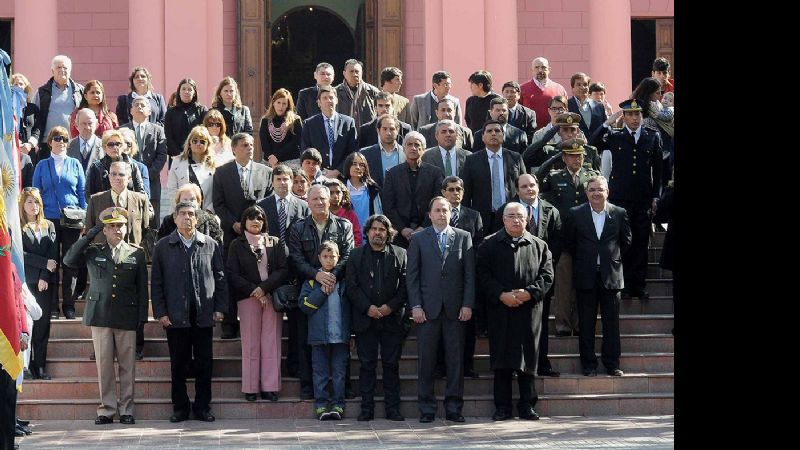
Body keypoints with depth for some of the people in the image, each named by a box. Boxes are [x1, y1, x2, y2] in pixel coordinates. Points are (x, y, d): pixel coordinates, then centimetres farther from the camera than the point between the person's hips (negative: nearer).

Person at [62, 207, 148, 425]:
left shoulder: (137, 253, 9)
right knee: (104, 365, 1)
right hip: (100, 316, 0)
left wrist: (142, 319, 2)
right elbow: (69, 260, -5)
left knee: (127, 365, 1)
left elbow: (142, 288, 8)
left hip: (127, 316, 0)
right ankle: (107, 409, 7)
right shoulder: (93, 251, 10)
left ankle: (126, 409, 7)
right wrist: (88, 236, -7)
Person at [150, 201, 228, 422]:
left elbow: (220, 278, 8)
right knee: (178, 363, 5)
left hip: (204, 314, 1)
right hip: (176, 316, -1)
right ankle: (180, 407, 14)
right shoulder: (163, 247, 5)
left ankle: (202, 406, 13)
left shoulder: (211, 245, 7)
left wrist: (220, 308, 0)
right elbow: (156, 282, 4)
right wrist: (160, 312, -3)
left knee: (204, 363, 3)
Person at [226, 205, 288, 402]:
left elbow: (283, 270, 2)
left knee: (271, 343, -2)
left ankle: (270, 387, 1)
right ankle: (250, 388, 2)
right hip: (248, 298, -1)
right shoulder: (237, 245, 7)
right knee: (250, 344, -2)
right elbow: (233, 274, 0)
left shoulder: (275, 243, 11)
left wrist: (264, 288, -10)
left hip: (272, 296, 1)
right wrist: (254, 291, -10)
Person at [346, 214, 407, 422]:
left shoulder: (400, 255, 7)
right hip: (365, 319, 0)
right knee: (367, 364, 2)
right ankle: (367, 408, 6)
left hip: (392, 318, 0)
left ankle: (393, 408, 8)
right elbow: (351, 286, 2)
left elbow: (405, 286, 2)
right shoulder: (356, 255, 9)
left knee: (391, 364, 2)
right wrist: (367, 307, -10)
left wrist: (391, 306, -11)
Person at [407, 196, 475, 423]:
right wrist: (416, 306, -5)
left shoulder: (463, 237, 9)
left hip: (455, 309, 1)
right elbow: (412, 275, 4)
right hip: (428, 309, -1)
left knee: (455, 360, 2)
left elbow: (469, 274, 6)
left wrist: (468, 304, -3)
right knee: (426, 360, 0)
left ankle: (453, 408, 9)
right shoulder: (418, 239, 8)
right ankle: (426, 409, 6)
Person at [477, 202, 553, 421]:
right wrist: (502, 295, -13)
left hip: (530, 311, 1)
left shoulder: (539, 246, 11)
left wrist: (529, 293, -10)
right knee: (502, 361, 0)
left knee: (527, 359, 3)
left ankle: (527, 405, 10)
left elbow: (547, 275, 5)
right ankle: (502, 407, 5)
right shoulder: (489, 245, 7)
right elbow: (483, 274, -1)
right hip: (500, 311, -1)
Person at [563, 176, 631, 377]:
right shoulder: (575, 214, 0)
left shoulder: (619, 214, 2)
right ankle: (588, 364, 10)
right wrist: (582, 260, 9)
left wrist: (614, 258, 9)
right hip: (586, 276, 0)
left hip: (611, 275, 0)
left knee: (611, 322, 3)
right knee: (586, 323, 3)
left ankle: (612, 363, 10)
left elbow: (626, 242, 12)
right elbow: (568, 243, 9)